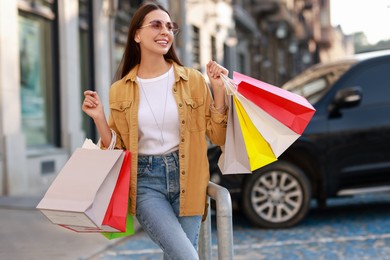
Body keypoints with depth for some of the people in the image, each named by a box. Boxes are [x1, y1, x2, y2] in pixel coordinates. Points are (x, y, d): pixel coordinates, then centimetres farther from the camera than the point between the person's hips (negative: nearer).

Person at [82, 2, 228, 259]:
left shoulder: (193, 80, 2)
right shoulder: (120, 90, 4)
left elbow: (217, 137, 4)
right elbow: (116, 148, 9)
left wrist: (219, 90, -8)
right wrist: (99, 118, -6)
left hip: (186, 179, 1)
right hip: (146, 181, -1)